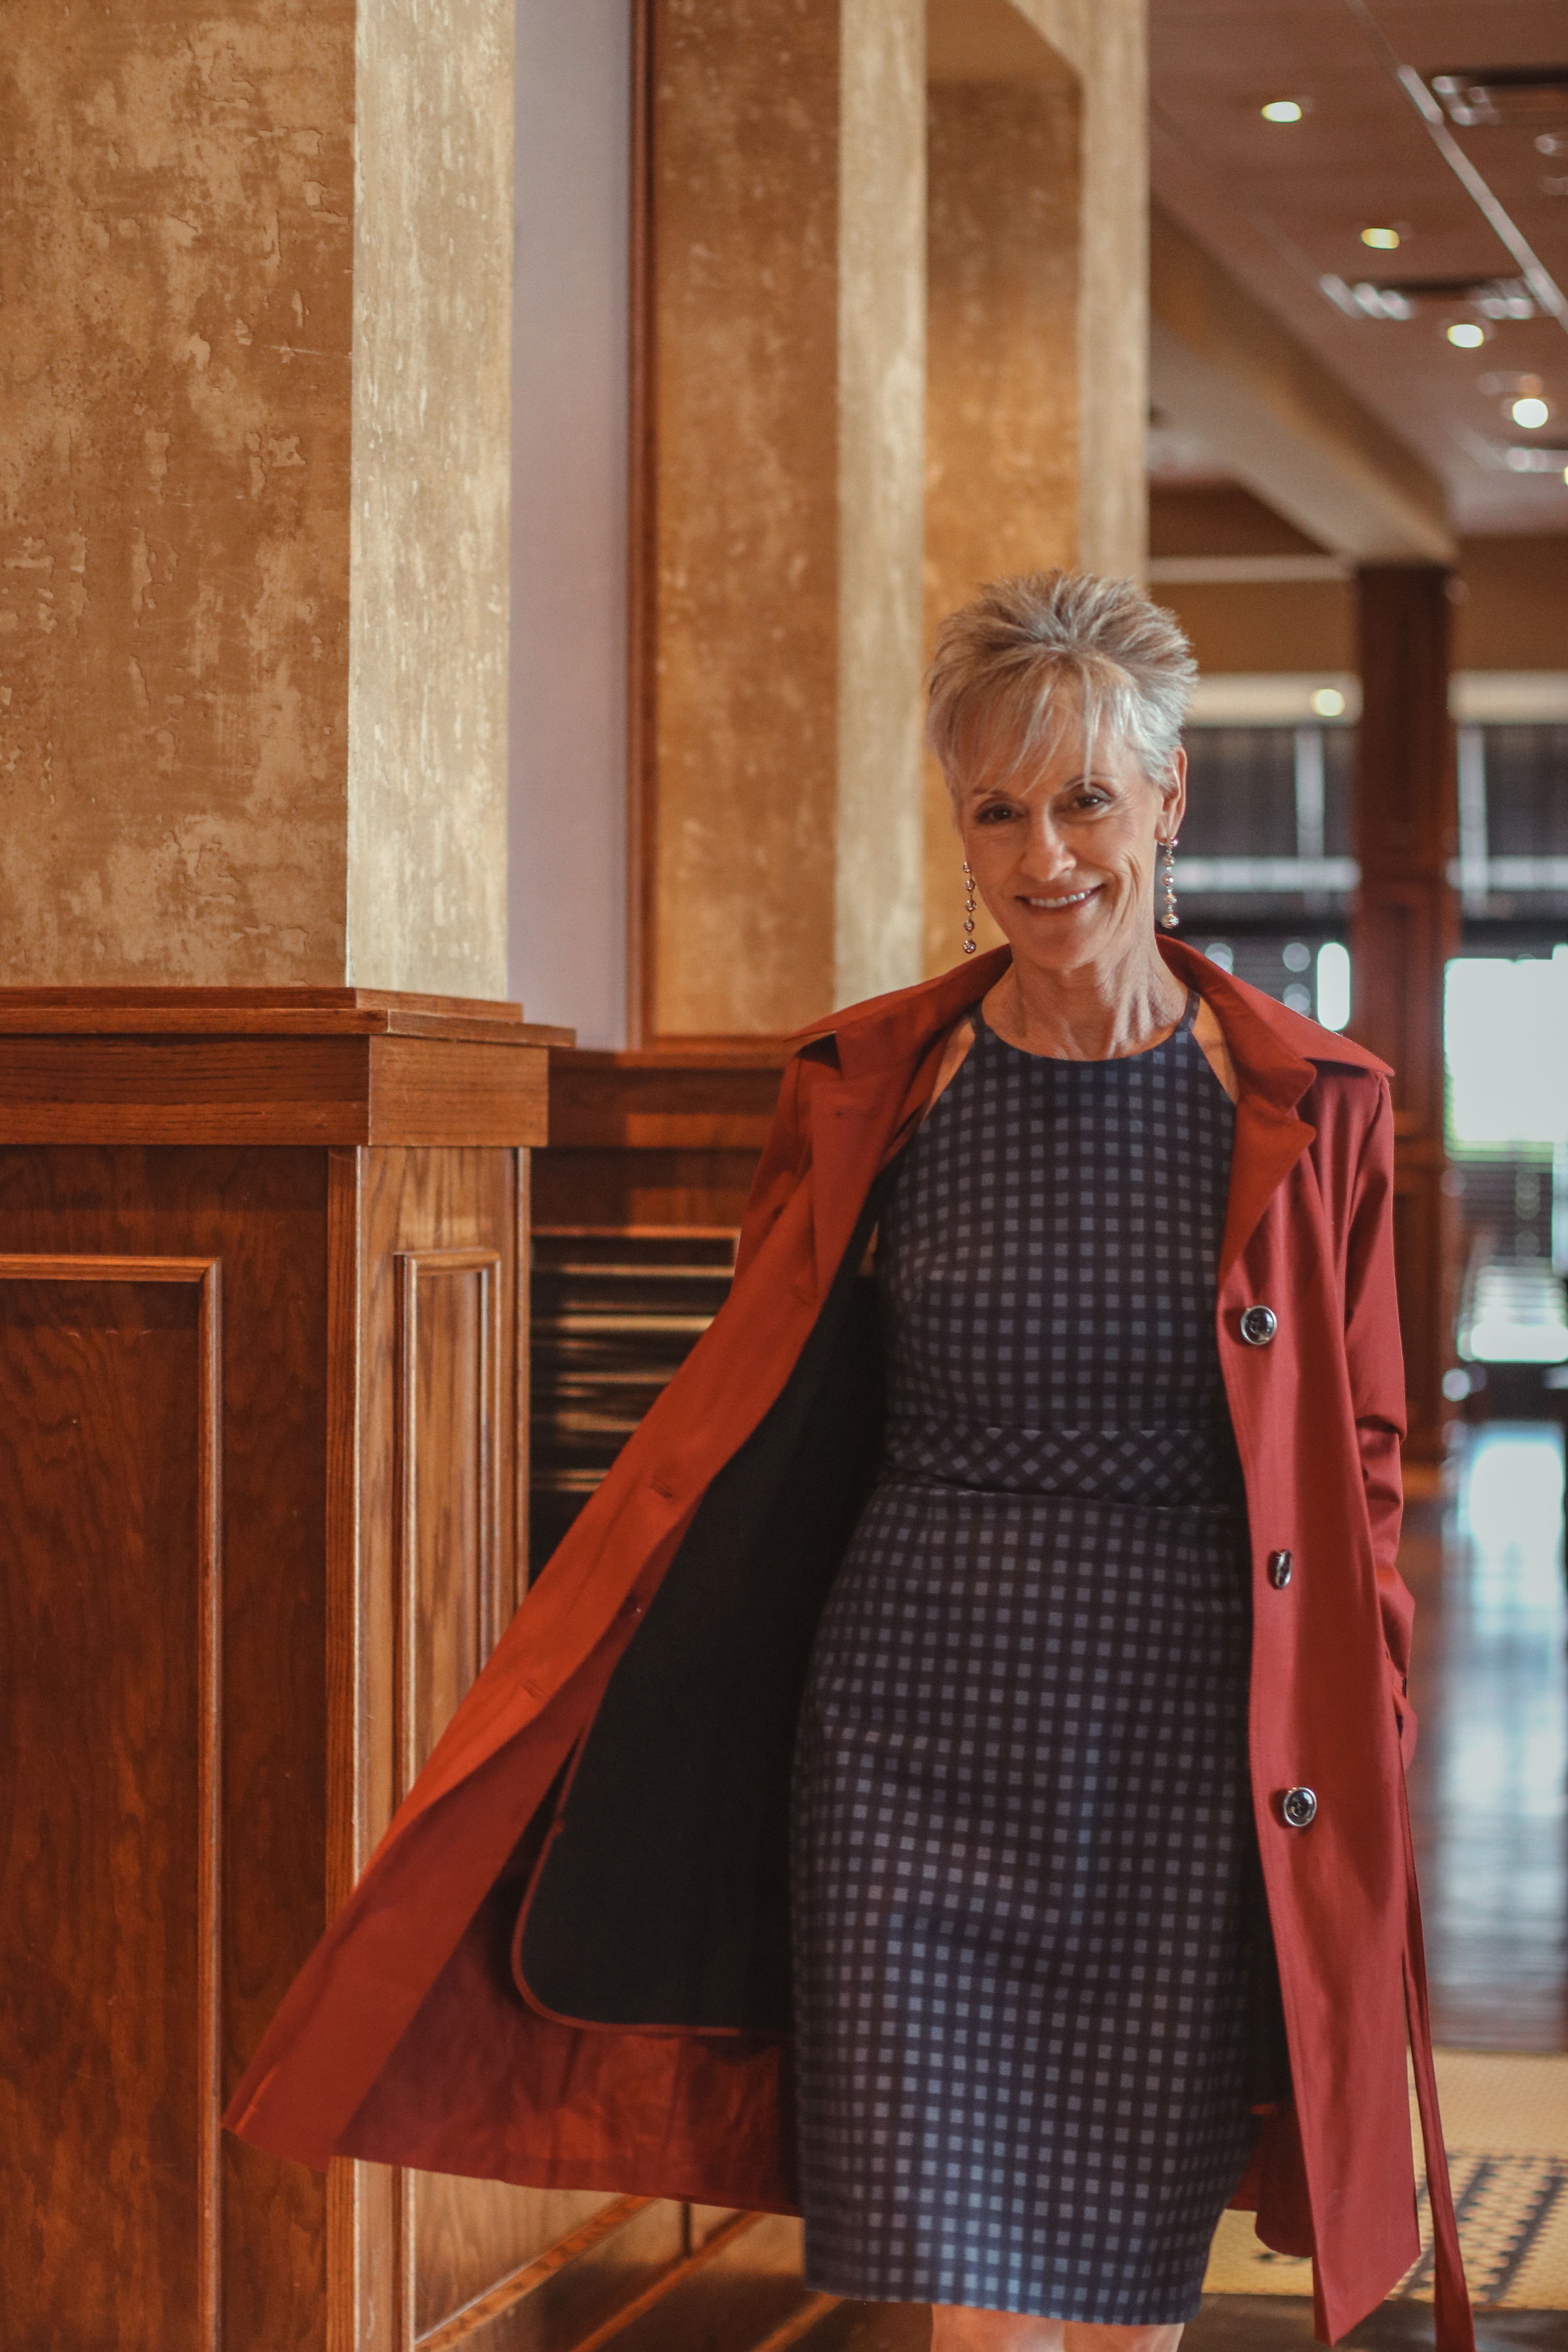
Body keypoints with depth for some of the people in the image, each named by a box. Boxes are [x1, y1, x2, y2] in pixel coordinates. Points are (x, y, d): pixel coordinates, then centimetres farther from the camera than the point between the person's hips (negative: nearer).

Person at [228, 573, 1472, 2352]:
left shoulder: (1307, 1109, 2)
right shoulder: (862, 1088, 3)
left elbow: (1356, 1465, 8)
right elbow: (740, 1423, 7)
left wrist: (1369, 1749, 6)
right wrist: (571, 1701, 3)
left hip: (1191, 1765, 0)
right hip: (917, 1746, 0)